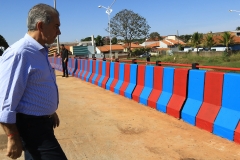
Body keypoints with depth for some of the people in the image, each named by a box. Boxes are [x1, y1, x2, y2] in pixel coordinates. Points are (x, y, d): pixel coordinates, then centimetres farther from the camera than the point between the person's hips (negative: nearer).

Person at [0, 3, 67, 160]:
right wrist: (13, 139, -19)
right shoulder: (19, 53, -22)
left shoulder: (41, 51, 8)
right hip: (31, 125, -9)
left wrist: (51, 112, 23)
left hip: (42, 121, 9)